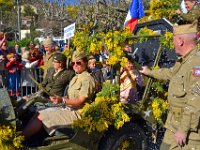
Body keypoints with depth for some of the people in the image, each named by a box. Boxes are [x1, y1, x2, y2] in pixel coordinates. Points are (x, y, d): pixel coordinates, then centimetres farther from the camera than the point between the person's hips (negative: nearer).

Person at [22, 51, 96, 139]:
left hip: (76, 113, -10)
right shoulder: (75, 78, 20)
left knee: (40, 116, -16)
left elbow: (81, 101, -19)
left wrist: (62, 100, -26)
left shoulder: (87, 79, -12)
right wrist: (58, 98, -2)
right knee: (39, 113, -2)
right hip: (69, 109, 10)